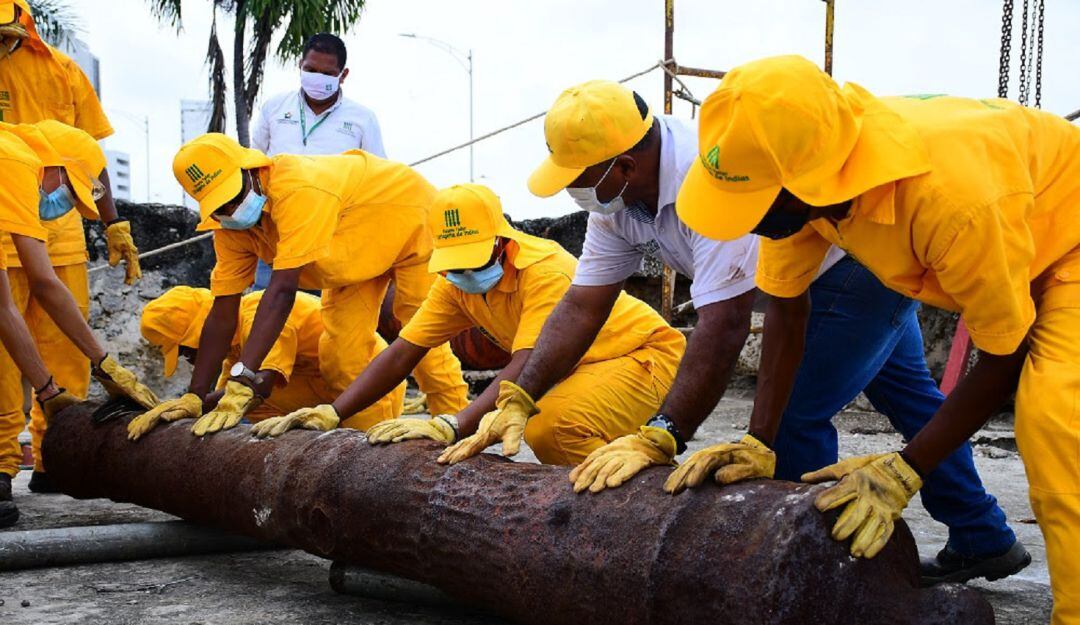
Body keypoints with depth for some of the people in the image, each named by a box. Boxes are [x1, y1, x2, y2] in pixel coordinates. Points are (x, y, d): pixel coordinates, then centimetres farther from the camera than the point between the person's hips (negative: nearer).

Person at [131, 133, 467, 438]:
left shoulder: (296, 190, -40)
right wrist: (194, 397, -18)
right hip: (357, 252, 7)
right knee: (340, 353, -1)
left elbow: (282, 291, -46)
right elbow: (222, 315, -13)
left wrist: (241, 383, -50)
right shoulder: (230, 227, -15)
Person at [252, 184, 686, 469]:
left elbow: (527, 366, -41)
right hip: (582, 365, 9)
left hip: (646, 349, -9)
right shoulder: (455, 282, -6)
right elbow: (401, 353, -8)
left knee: (561, 424, -30)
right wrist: (332, 413, -19)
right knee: (534, 428, -13)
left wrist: (453, 427, -52)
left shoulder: (544, 271, -31)